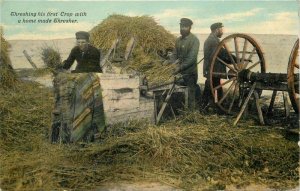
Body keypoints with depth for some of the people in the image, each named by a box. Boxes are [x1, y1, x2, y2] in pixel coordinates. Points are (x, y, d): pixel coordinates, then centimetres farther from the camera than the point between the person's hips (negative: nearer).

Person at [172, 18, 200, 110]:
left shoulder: (194, 40, -10)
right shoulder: (178, 40, 11)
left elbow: (192, 58, -18)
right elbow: (175, 55, 13)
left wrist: (180, 67, -22)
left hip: (190, 74, -6)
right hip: (179, 73, 6)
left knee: (190, 98, 1)